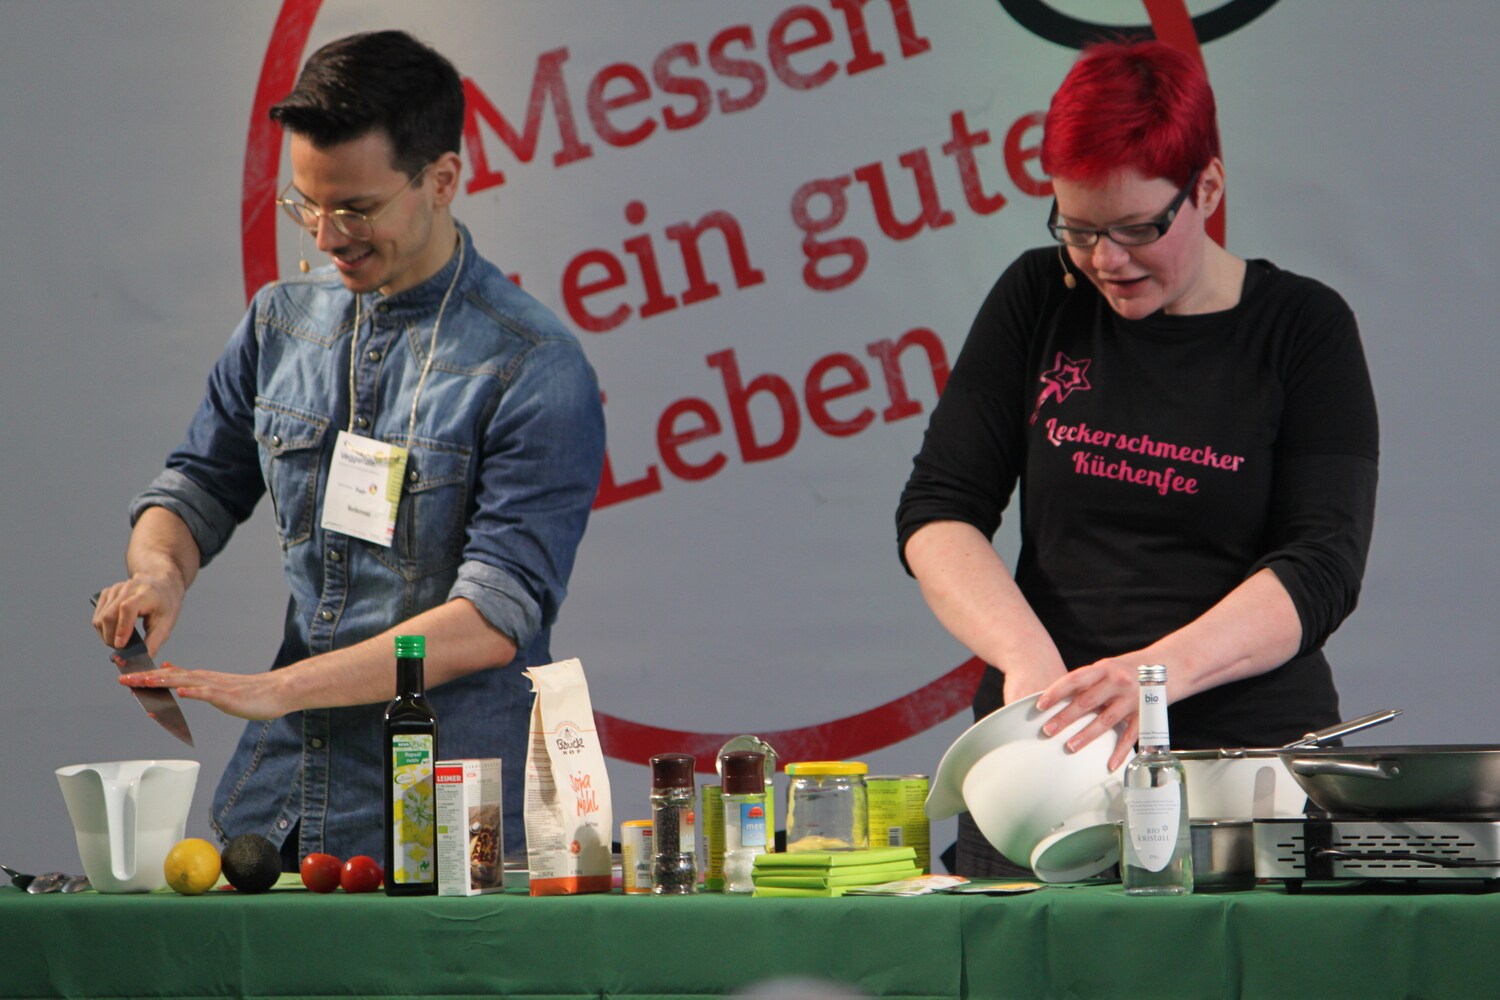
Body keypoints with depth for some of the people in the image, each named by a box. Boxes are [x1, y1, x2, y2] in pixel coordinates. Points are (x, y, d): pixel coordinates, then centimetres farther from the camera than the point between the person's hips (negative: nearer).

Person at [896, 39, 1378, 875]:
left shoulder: (1304, 328, 3)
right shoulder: (1038, 303, 10)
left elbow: (1323, 565, -7)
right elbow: (938, 511, 4)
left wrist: (1164, 669, -24)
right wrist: (1029, 659, -14)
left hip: (1251, 753, -2)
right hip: (1043, 749, 2)